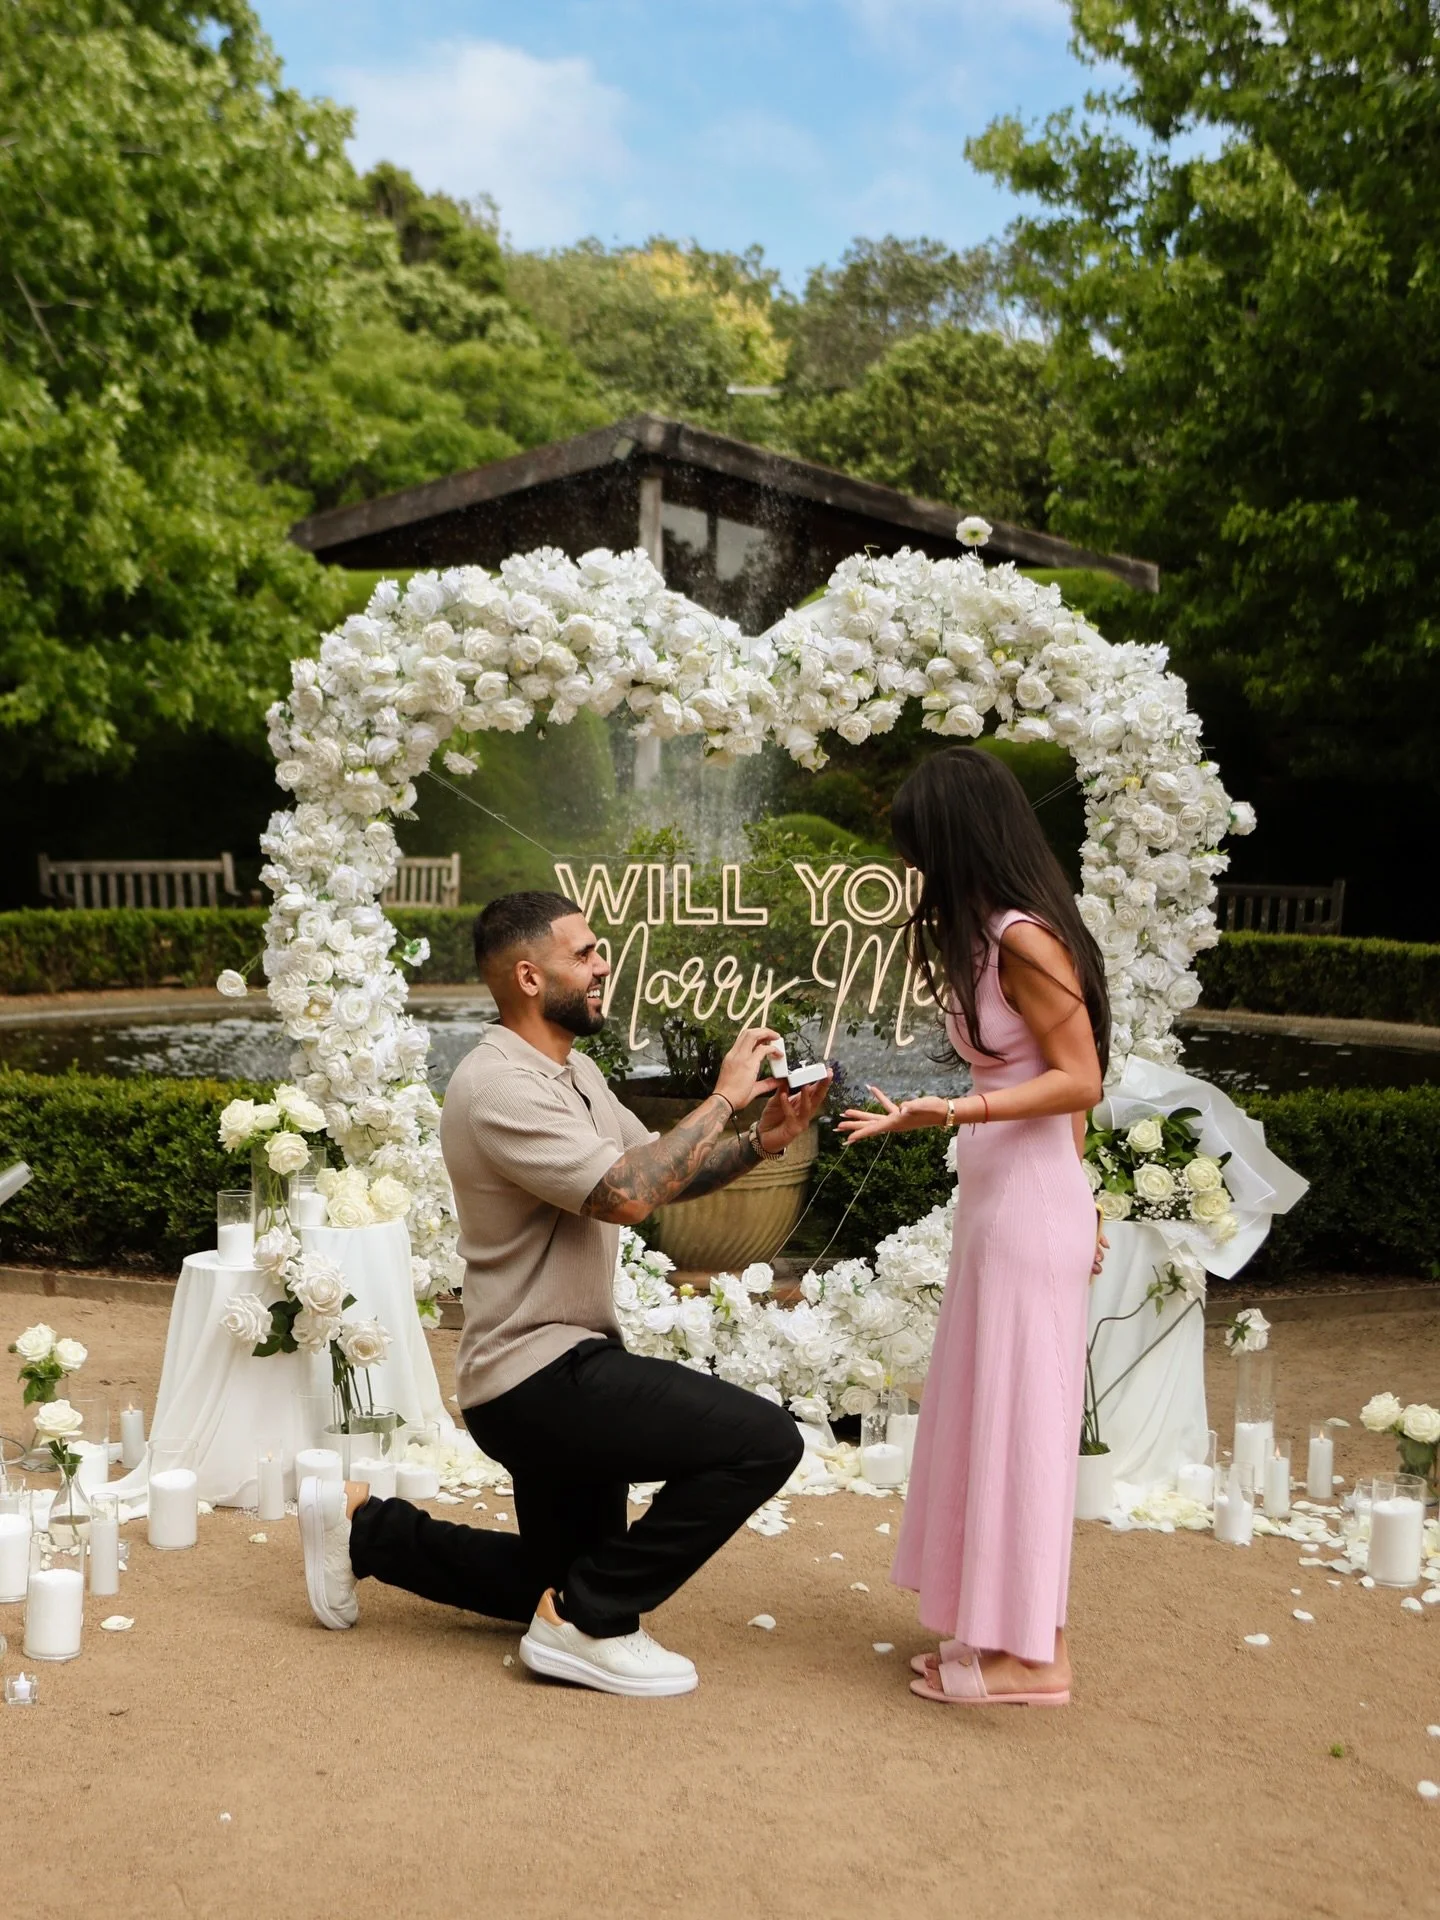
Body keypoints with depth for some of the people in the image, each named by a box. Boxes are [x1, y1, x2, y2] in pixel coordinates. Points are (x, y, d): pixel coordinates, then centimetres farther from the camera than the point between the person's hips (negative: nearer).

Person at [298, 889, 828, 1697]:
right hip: (539, 1378, -10)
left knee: (562, 1583, 23)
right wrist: (724, 1098, -21)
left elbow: (664, 1171, 10)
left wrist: (761, 1140, -6)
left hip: (561, 1367, 10)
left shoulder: (574, 1072, 12)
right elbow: (627, 1194, -30)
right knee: (764, 1439, -21)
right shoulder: (500, 1087, -20)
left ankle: (368, 1527, 28)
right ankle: (589, 1621, -9)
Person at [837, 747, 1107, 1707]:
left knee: (1017, 1415, 0)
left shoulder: (1021, 937, -16)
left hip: (1029, 1208, -9)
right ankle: (1008, 1627, 26)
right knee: (993, 1413, 14)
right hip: (1004, 1204, 9)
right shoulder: (993, 933, 11)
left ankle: (1029, 1653, 12)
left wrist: (955, 1111, -25)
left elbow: (1080, 1079, -17)